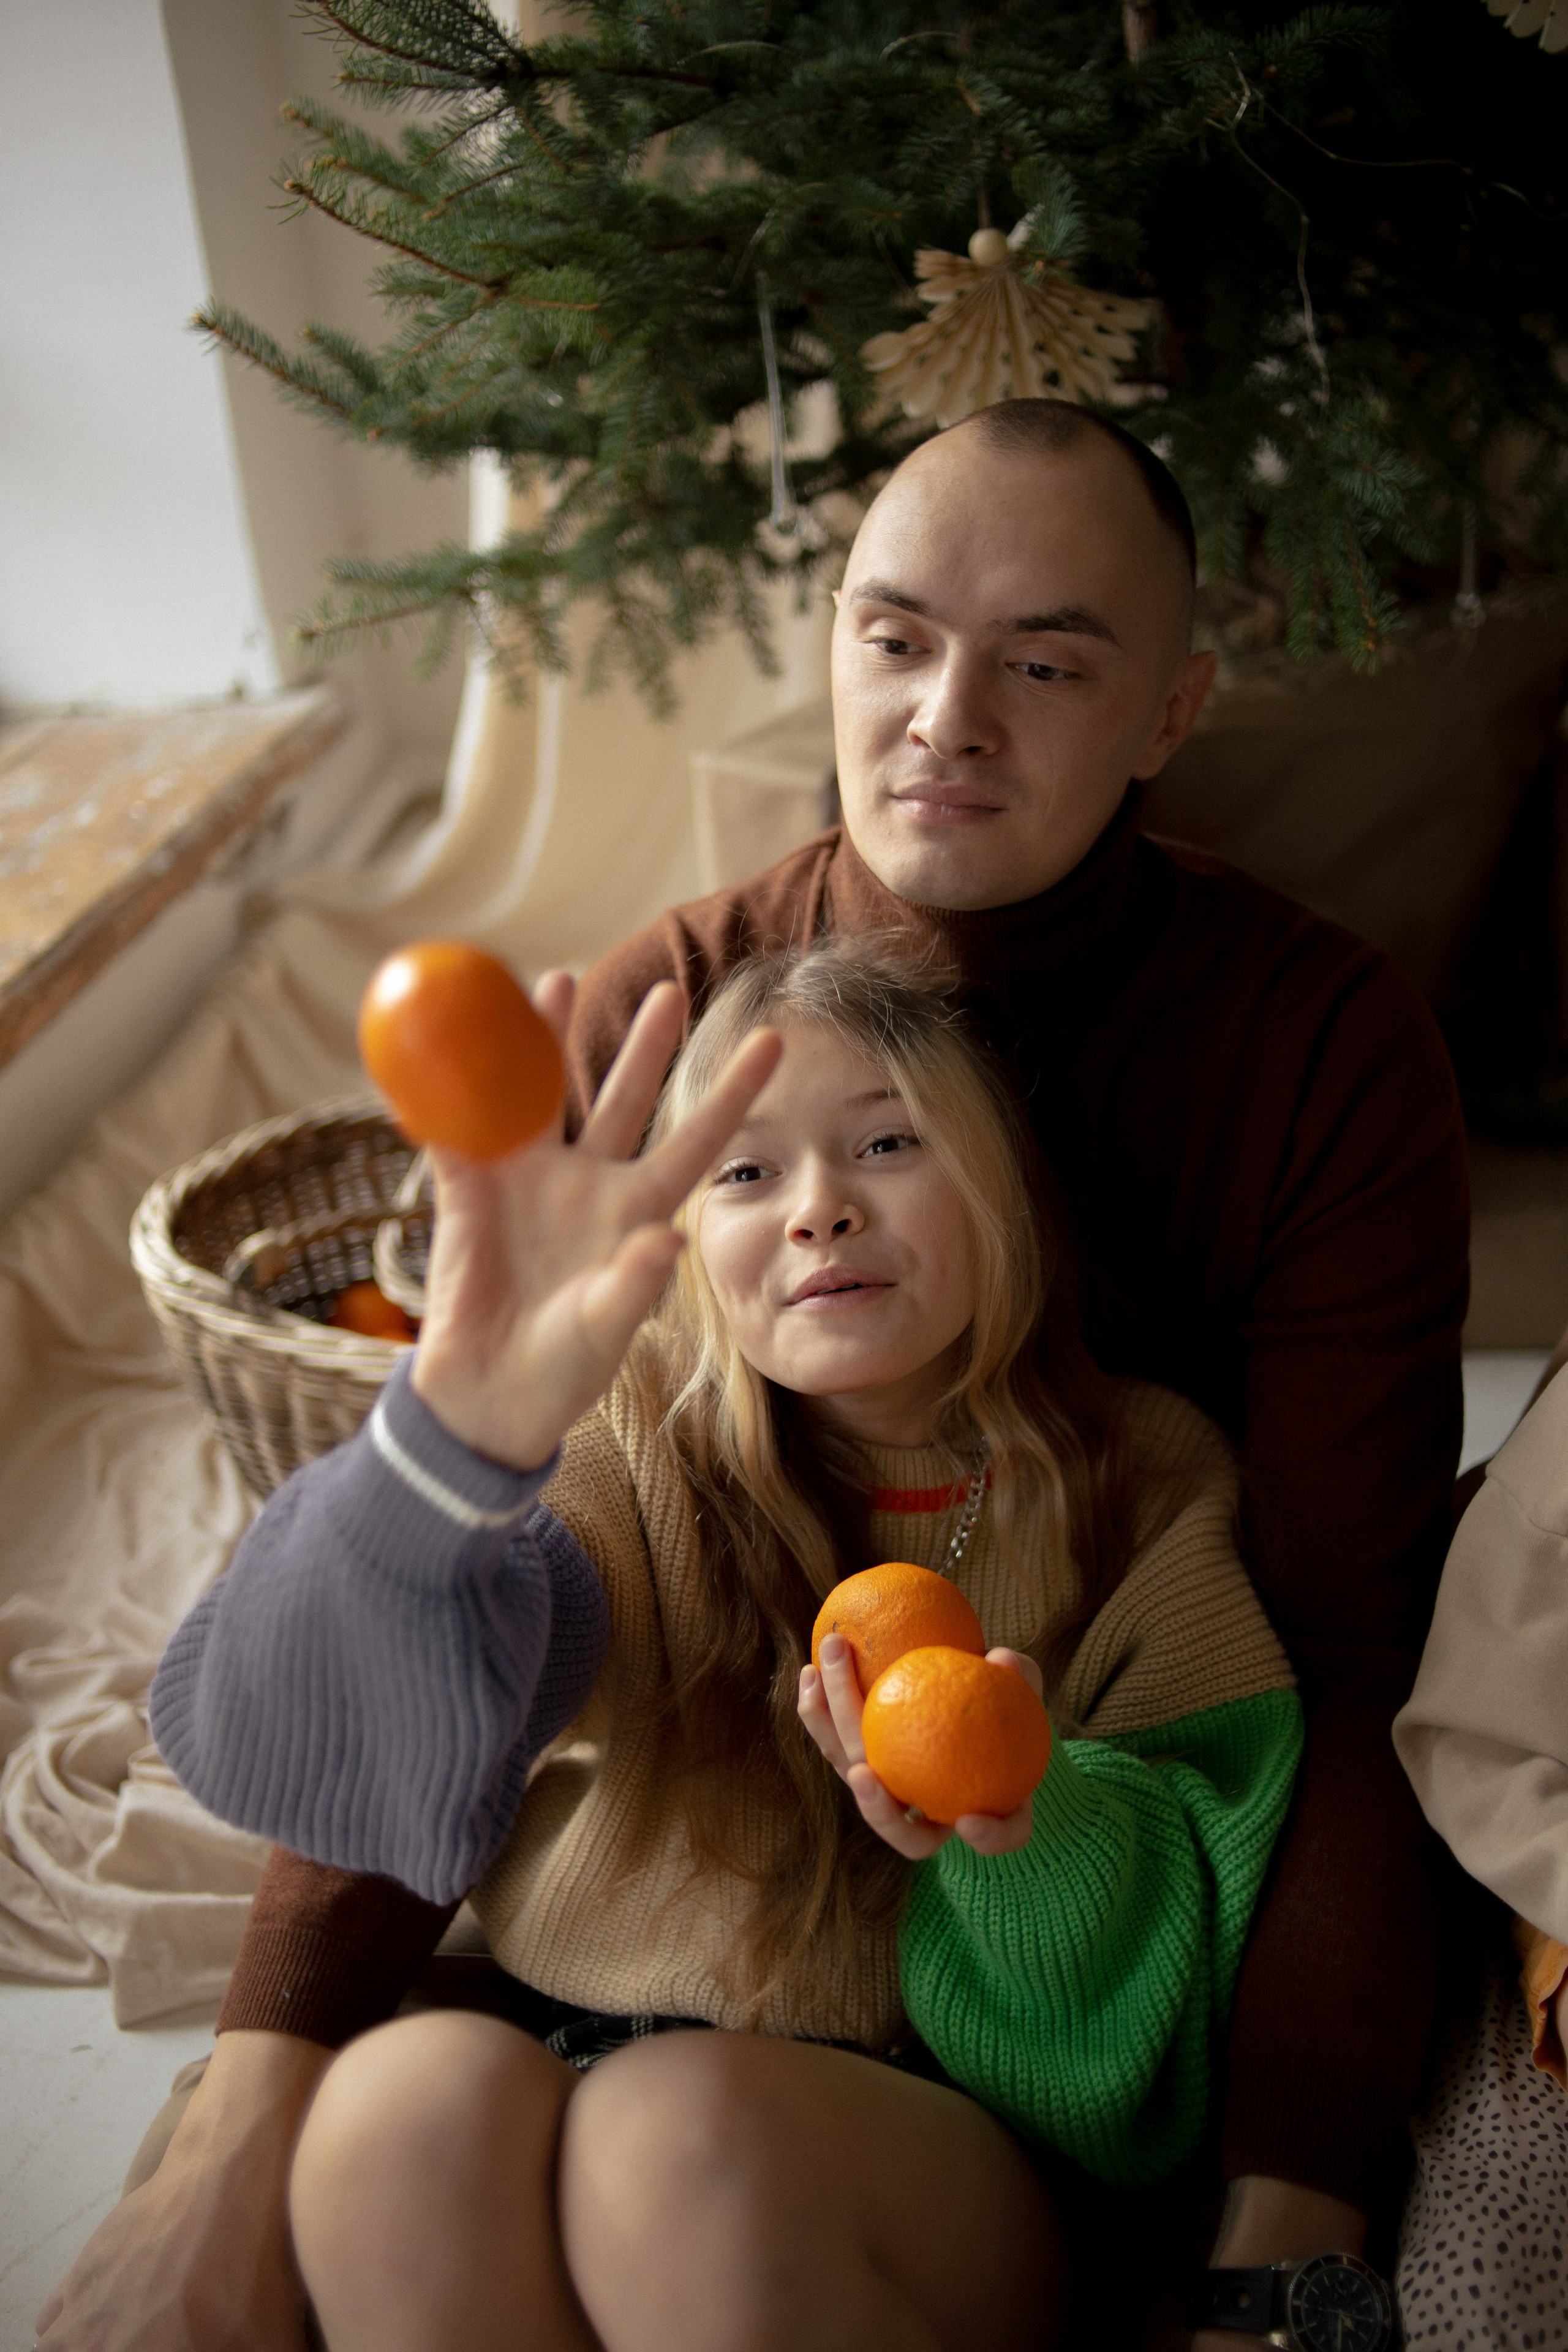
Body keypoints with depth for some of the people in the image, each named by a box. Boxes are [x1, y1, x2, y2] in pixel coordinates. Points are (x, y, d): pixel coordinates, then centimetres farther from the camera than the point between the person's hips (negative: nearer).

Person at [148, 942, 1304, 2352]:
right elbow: (279, 1743, -21)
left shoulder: (1143, 1495, 0)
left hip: (961, 2151, -1)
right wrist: (462, 1435, -42)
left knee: (676, 2125, -33)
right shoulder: (642, 1458, -1)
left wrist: (1032, 1821, -23)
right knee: (410, 2097, -30)